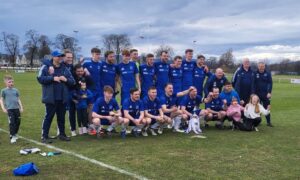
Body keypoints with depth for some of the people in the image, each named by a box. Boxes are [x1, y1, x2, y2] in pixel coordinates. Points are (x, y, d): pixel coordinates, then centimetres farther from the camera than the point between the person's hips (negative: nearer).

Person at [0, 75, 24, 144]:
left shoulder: (16, 90, 12)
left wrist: (21, 107, 11)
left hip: (16, 108, 4)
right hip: (9, 109, -4)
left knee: (18, 122, 7)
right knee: (12, 123, -10)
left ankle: (15, 134, 27)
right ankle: (12, 137, -1)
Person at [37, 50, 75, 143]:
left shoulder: (65, 68, 10)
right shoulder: (46, 67, -2)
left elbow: (72, 81, 10)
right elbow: (40, 78, -11)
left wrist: (66, 79, -11)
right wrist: (53, 78, -19)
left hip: (62, 98, 5)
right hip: (51, 98, -4)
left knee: (61, 117, 13)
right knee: (49, 117, -1)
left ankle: (62, 134, 24)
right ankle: (44, 136, 6)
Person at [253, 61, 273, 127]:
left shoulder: (268, 73, 1)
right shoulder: (255, 74, 1)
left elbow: (270, 83, -2)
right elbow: (253, 84, 1)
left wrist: (269, 92, -11)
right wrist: (253, 93, -7)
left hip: (266, 94, 0)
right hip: (257, 94, 0)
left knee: (267, 108, 3)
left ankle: (268, 122, 11)